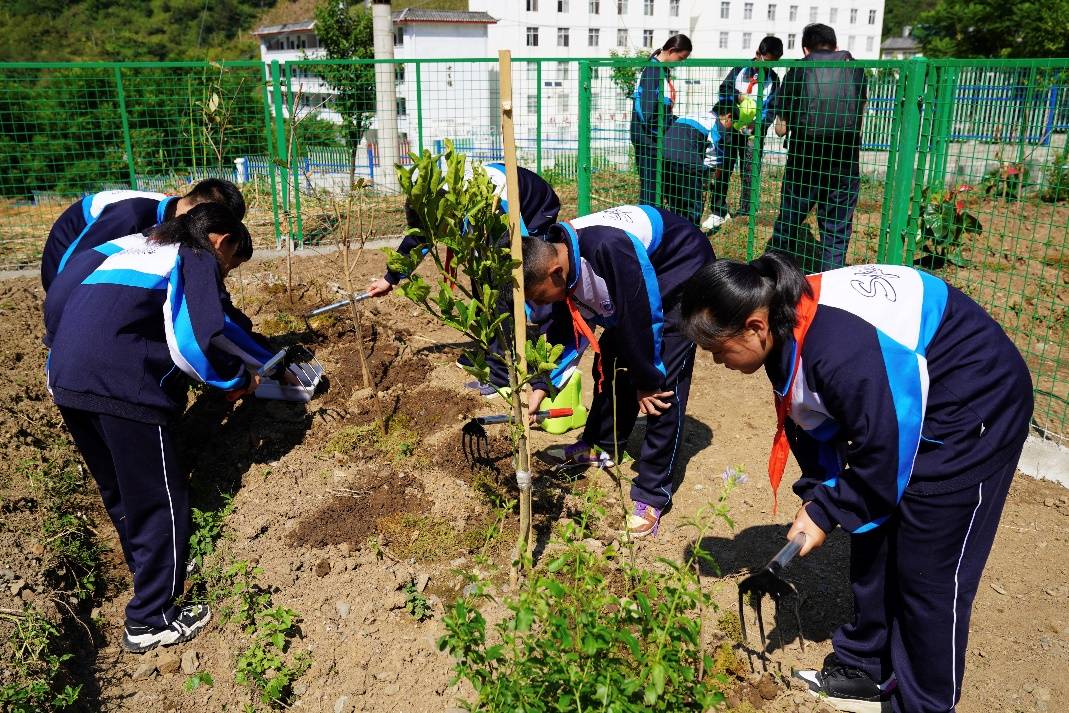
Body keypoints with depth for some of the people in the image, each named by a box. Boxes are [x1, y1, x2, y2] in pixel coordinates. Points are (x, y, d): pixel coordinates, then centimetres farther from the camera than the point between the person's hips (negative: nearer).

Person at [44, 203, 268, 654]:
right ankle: (151, 621, 12)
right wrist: (238, 379, 4)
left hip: (66, 377, 9)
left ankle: (151, 574, 41)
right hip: (121, 385, -9)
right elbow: (199, 340, -12)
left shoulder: (138, 248, 26)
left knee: (119, 492, 23)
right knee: (159, 499, 4)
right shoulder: (199, 260, 2)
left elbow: (59, 297, 25)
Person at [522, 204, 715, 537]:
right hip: (637, 281, 8)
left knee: (665, 384, -13)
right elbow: (562, 331, -1)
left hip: (682, 271, -8)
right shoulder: (557, 259, -13)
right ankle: (601, 445, 32)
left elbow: (638, 320, -30)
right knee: (609, 359, 10)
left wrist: (647, 381, -17)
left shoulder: (607, 250, -39)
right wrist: (541, 387, -9)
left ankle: (652, 494, -7)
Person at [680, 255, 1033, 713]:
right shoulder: (786, 327, -8)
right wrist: (815, 498, -4)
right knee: (872, 542, 13)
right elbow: (814, 423, 4)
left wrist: (827, 515, -13)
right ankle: (866, 670, 30)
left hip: (978, 405, -9)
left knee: (928, 569, -2)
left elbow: (884, 454, -26)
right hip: (907, 400, 9)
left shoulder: (838, 349, -37)